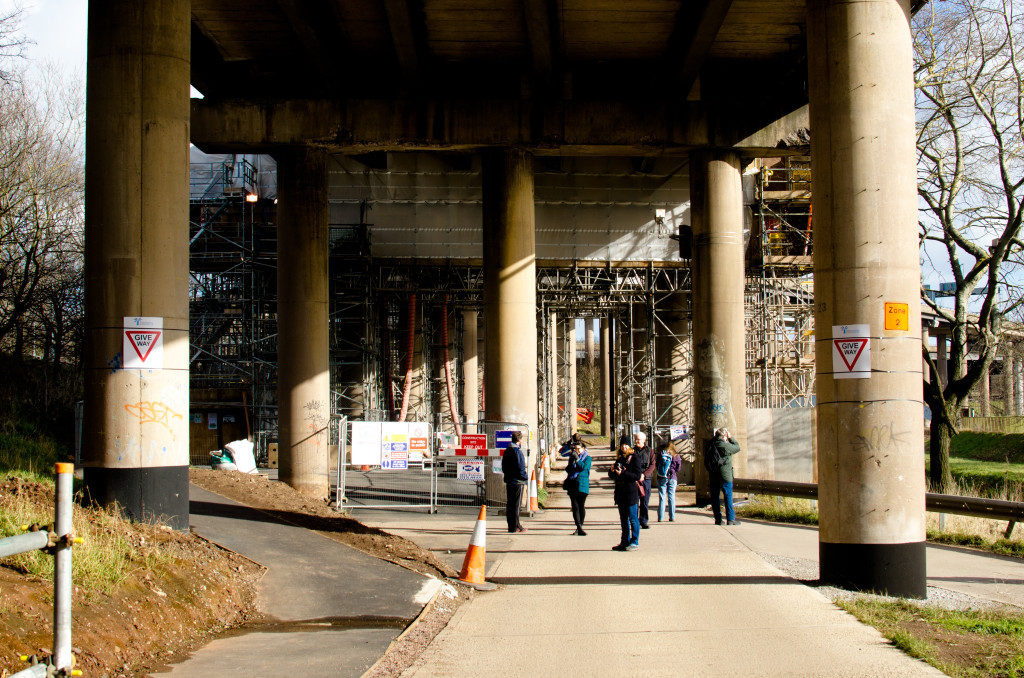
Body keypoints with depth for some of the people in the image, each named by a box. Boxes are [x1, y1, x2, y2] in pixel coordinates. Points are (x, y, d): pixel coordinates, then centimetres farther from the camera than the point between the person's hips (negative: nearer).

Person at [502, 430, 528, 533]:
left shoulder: (507, 450, 11)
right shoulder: (517, 451, -15)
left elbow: (503, 467, 15)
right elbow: (521, 468, -18)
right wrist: (526, 478, -8)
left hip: (508, 480, 8)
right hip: (517, 481, -8)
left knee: (509, 503, 11)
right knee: (516, 504, -3)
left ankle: (512, 525, 16)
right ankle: (515, 527, -1)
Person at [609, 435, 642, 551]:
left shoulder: (634, 458, -5)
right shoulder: (619, 459, 16)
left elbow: (637, 476, -14)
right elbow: (612, 476, 19)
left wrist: (623, 473, -20)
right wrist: (612, 471, -3)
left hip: (631, 492, -7)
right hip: (620, 492, 7)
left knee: (632, 518, -5)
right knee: (623, 519, 11)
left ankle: (635, 542, -1)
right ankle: (625, 542, 17)